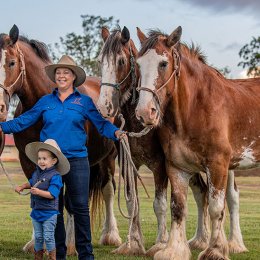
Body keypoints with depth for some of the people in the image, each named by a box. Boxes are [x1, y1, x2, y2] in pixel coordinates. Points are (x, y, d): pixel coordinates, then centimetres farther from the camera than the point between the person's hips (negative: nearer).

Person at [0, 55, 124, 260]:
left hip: (77, 160, -2)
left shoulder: (84, 102, 4)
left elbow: (101, 123, -4)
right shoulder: (45, 101, 9)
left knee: (80, 208, -1)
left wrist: (115, 132, -22)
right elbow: (23, 121, 7)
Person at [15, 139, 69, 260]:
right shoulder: (36, 173, 6)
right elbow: (31, 182, 28)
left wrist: (39, 192, -35)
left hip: (49, 213, -7)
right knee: (38, 237, 15)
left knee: (48, 237, -1)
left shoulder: (55, 176, -16)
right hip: (36, 211, 7)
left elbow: (52, 194, -26)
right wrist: (22, 187, 12)